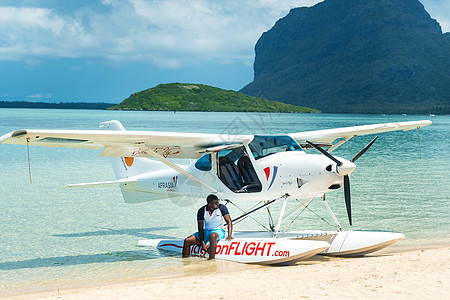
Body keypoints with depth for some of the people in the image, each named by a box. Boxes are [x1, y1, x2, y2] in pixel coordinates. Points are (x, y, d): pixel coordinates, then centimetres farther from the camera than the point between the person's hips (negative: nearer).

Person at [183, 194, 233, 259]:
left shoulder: (221, 207, -11)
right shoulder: (201, 211, -7)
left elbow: (229, 222, -12)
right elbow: (200, 228, -6)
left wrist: (229, 236, -26)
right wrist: (202, 242, -19)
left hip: (218, 231, -3)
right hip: (206, 231, 3)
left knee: (213, 236, -41)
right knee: (187, 241, -14)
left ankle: (211, 258, -48)